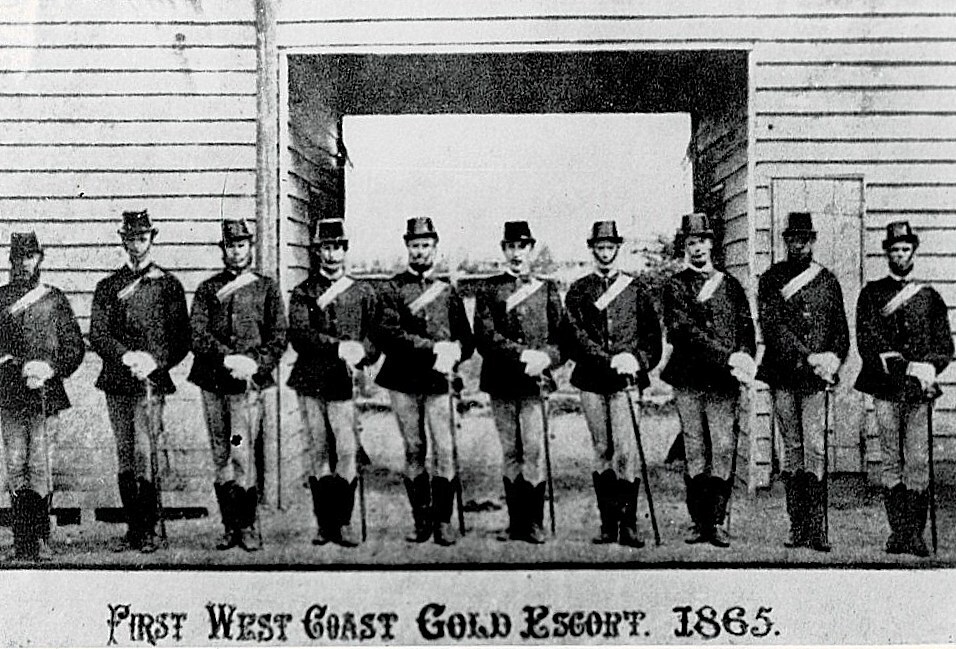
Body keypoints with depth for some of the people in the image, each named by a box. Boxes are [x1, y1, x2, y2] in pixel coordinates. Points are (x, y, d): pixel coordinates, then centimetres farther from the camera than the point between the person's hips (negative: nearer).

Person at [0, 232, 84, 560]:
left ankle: (40, 539, 0)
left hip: (46, 394, -1)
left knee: (40, 466, -5)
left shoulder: (55, 299, 9)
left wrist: (50, 369, -9)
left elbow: (75, 346, 7)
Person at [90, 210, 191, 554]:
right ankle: (133, 528, 14)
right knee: (124, 457, 7)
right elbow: (97, 335, 4)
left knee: (144, 454, -11)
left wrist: (154, 360, -13)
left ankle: (149, 531, -6)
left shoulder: (168, 284, 7)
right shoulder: (108, 286, 13)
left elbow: (182, 338, 3)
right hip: (116, 382, 3)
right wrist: (128, 356, -13)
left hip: (152, 381, -3)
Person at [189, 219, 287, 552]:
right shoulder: (207, 289, 13)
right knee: (221, 457, 5)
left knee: (242, 453, -10)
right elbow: (197, 336, 1)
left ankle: (247, 527, -2)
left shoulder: (266, 287, 11)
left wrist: (255, 364, -11)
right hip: (212, 382, 2)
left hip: (249, 383, -2)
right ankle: (230, 527, 12)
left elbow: (279, 336, 4)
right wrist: (229, 358, -14)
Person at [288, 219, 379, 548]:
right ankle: (324, 524, 12)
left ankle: (343, 524, -1)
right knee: (318, 452, 5)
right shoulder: (303, 292, 8)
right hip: (310, 382, 0)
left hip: (345, 384, 0)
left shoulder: (363, 292, 12)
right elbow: (298, 335, -6)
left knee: (347, 452, -8)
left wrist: (360, 353, -13)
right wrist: (339, 346, -18)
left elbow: (375, 336, 9)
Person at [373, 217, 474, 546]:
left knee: (443, 450, -6)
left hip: (439, 381, 1)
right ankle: (421, 520, 13)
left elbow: (467, 339, 13)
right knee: (414, 451, 5)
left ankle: (443, 521, 1)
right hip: (404, 382, -1)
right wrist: (434, 349, -15)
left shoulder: (448, 289, 12)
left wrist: (452, 354, -10)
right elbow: (389, 334, -9)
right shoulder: (393, 288, 5)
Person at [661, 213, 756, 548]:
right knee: (694, 452, 3)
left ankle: (717, 523, -1)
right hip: (688, 380, -1)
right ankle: (699, 523, 9)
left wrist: (744, 358, -10)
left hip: (724, 382, 2)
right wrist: (726, 356, -16)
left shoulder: (731, 284, 15)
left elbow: (747, 327, 11)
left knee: (724, 450, -5)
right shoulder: (676, 285, 5)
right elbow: (684, 330, -8)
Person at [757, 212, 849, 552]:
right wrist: (807, 357, -16)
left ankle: (818, 529, -9)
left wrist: (832, 360, -7)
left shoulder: (828, 281, 12)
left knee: (815, 449, -10)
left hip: (816, 379, 0)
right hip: (783, 376, 0)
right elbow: (772, 326, -7)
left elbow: (842, 329, 13)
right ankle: (797, 527, 10)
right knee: (792, 450, 5)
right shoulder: (771, 279, 6)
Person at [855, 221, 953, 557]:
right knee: (892, 462, 2)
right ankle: (897, 532, 7)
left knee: (918, 463, -5)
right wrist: (893, 364, -14)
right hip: (885, 388, -1)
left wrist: (927, 369, -9)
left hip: (920, 390, 1)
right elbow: (866, 340, -1)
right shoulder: (871, 293, 10)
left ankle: (915, 535, -1)